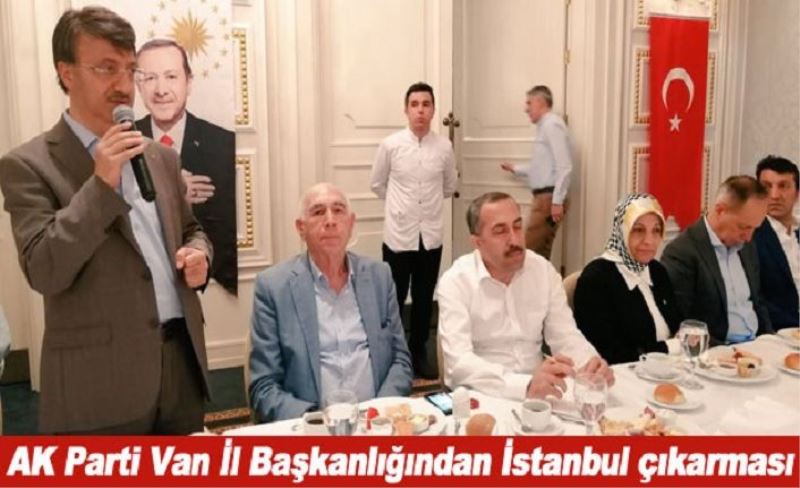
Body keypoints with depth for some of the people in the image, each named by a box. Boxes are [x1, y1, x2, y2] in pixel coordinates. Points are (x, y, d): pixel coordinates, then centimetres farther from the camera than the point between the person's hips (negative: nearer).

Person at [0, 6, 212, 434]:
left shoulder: (160, 157, 12)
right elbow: (43, 271, -14)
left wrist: (198, 253, 0)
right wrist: (101, 184, -20)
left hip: (181, 359, 6)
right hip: (99, 380, -5)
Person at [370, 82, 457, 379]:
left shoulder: (444, 147, -2)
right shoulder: (390, 145, -7)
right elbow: (378, 184, 9)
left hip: (431, 236, 2)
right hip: (398, 236, -2)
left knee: (424, 301, 13)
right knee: (393, 300, 8)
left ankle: (418, 355, 28)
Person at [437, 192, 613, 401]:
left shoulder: (544, 271, 2)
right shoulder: (455, 281, -12)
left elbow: (565, 336, 1)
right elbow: (459, 361, -24)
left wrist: (591, 364, -22)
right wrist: (526, 385, -38)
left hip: (540, 393, 4)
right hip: (480, 397, -4)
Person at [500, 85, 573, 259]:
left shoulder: (552, 125, -11)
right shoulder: (544, 126, 19)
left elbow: (564, 167, -20)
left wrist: (557, 201, -23)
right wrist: (515, 169, 32)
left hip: (549, 197, -10)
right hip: (543, 196, 10)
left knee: (529, 250, -10)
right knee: (540, 253, 11)